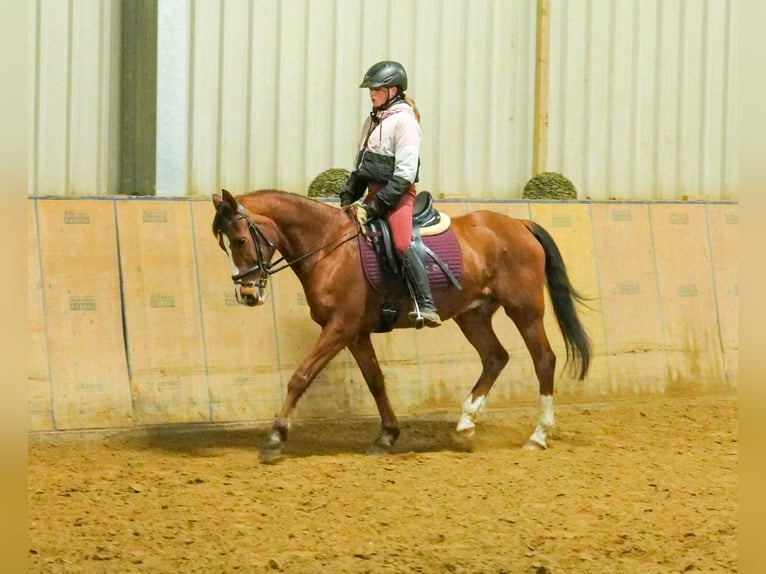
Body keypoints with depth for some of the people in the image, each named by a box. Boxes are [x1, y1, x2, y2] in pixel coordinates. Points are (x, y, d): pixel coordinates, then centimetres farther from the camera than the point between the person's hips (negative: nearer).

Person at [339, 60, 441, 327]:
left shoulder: (404, 120, -11)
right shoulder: (373, 120, 14)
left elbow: (405, 173, -17)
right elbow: (360, 165, 22)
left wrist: (380, 203, -20)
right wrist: (348, 195, 10)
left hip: (398, 194, -9)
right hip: (375, 192, 9)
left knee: (402, 244, -23)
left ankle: (426, 306, -27)